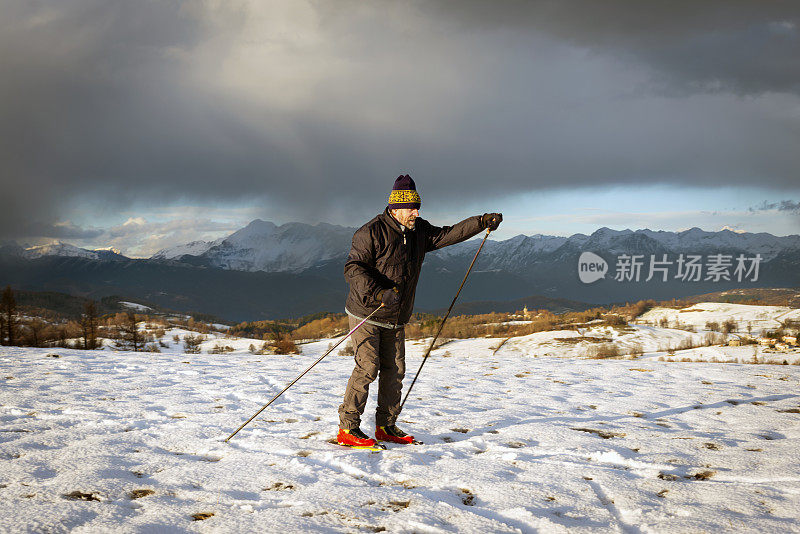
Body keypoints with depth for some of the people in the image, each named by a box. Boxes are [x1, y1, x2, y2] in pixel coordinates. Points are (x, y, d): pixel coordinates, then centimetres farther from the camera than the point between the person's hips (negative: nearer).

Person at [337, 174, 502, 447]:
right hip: (366, 315, -7)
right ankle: (347, 428, -5)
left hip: (396, 320, 7)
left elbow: (448, 234, 14)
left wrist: (482, 222, 4)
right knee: (367, 367, -12)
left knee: (395, 370, 6)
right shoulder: (371, 233, -15)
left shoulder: (418, 232, 7)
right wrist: (378, 293, -34)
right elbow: (353, 269, -21)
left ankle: (386, 426, 16)